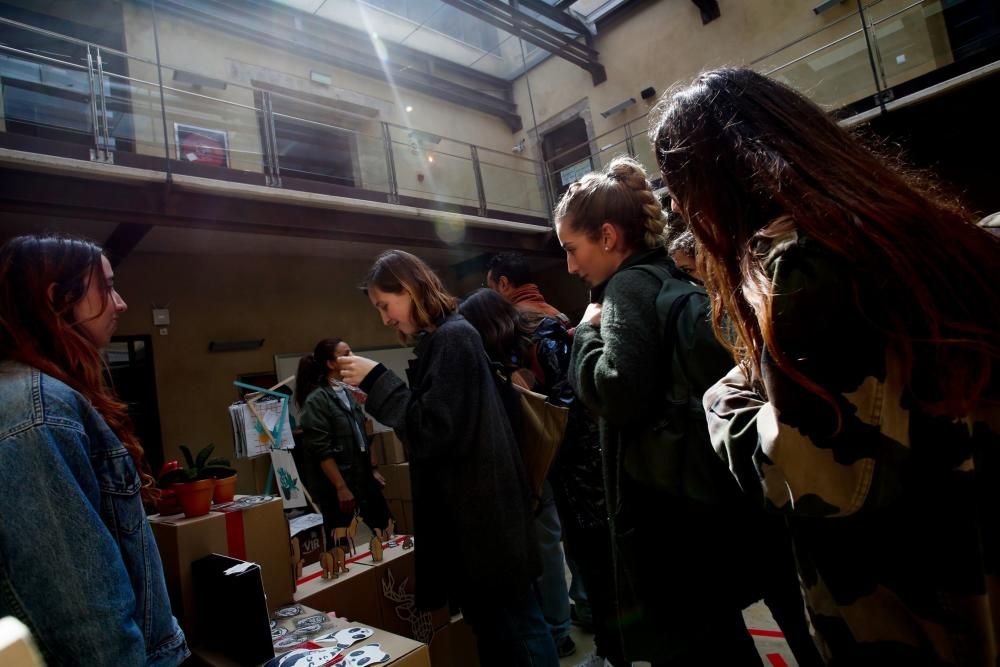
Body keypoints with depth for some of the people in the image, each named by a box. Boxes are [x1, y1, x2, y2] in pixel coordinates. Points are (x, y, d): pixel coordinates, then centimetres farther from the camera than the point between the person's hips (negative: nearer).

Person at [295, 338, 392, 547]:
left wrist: (374, 469, 12)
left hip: (361, 478, 7)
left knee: (382, 528, 11)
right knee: (340, 545, 3)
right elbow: (322, 451, -17)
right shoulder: (317, 399, -12)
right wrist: (341, 488, -19)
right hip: (335, 486, -7)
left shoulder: (348, 393, 10)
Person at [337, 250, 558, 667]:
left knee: (514, 622, 5)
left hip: (480, 511, -9)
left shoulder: (453, 337, -16)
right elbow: (424, 418, 16)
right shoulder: (438, 340, 12)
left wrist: (376, 380, -15)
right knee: (487, 621, 19)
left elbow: (434, 432, -21)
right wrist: (374, 390, 10)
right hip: (464, 510, 9)